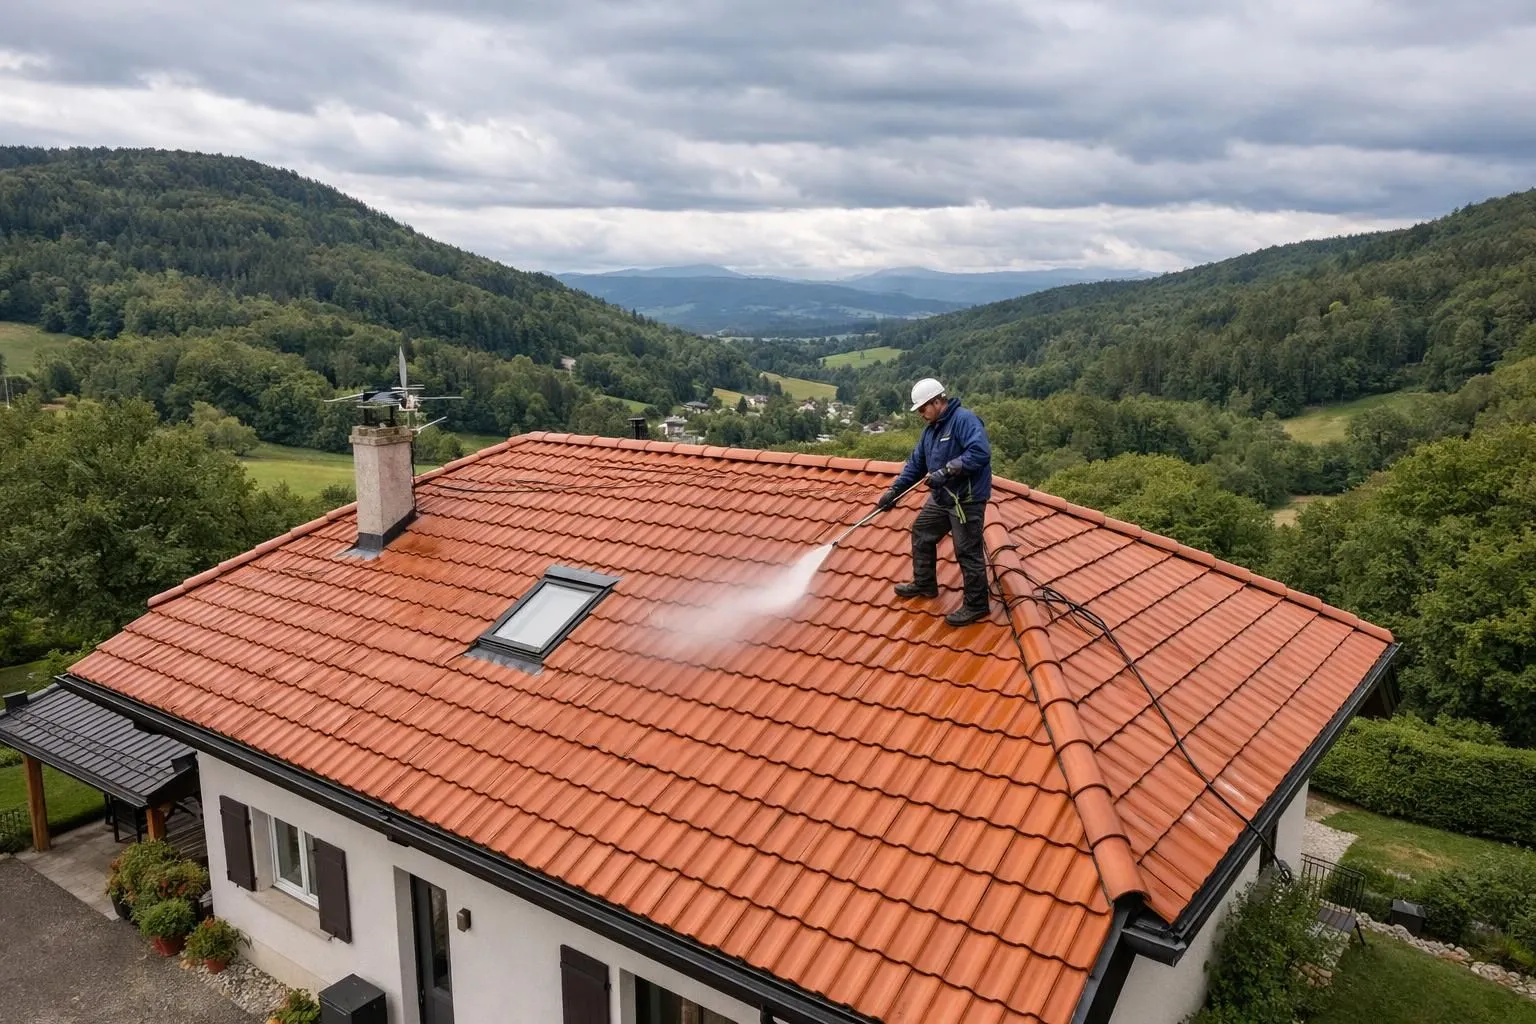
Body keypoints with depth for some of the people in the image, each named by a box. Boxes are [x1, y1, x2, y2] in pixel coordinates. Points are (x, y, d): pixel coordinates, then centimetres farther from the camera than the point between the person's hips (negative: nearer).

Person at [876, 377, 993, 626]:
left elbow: (980, 452, -31)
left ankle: (977, 606, 10)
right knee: (921, 533, 21)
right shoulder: (931, 429, 10)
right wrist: (894, 490, 10)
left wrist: (946, 470, -30)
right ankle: (924, 584, 38)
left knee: (968, 552, -3)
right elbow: (916, 464, 16)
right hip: (941, 497, 10)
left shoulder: (964, 419, -19)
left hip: (967, 499, -10)